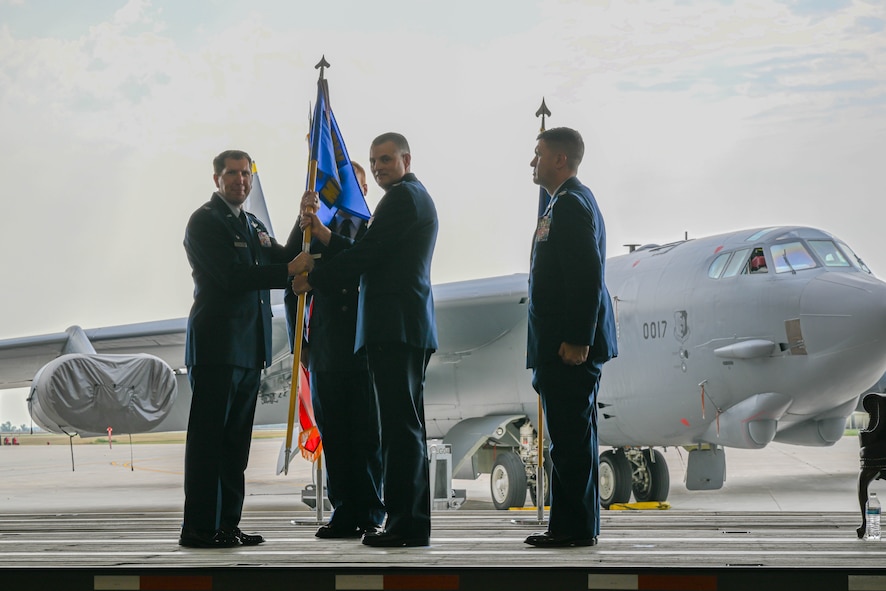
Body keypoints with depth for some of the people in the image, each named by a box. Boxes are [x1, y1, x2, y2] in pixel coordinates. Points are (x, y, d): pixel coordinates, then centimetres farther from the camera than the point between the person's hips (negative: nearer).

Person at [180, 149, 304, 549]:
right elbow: (232, 276, -16)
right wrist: (288, 271, -16)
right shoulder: (205, 221, -6)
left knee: (236, 441, 10)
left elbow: (282, 260, 15)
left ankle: (227, 524, 14)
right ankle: (199, 527, -4)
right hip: (217, 346, -8)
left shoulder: (254, 226, 21)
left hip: (249, 349, 8)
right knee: (207, 439, -6)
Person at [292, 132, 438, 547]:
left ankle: (408, 524, -11)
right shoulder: (417, 197, 24)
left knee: (401, 424, -11)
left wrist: (312, 280, -4)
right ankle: (411, 521, 16)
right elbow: (373, 257, 20)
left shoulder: (403, 196, -9)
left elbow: (367, 253, -14)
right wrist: (324, 235, 11)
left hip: (395, 326, -11)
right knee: (405, 424, 12)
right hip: (411, 326, 11)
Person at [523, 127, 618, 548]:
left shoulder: (571, 204, -13)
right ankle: (574, 525, 18)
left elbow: (587, 276, -21)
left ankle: (576, 527, -3)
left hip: (568, 345, -11)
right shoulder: (569, 201, 20)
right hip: (564, 345, 11)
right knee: (571, 438, 13)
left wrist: (576, 340, -23)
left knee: (572, 438, -7)